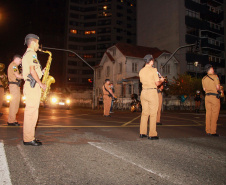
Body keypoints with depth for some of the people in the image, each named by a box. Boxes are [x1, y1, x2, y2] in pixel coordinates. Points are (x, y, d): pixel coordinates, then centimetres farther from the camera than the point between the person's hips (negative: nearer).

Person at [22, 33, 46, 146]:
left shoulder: (27, 54, 25)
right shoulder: (31, 54, -7)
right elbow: (32, 70, -17)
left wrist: (41, 71, 18)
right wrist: (41, 84, -12)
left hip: (31, 86, 10)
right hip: (33, 85, -10)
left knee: (32, 113, 10)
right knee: (31, 112, -9)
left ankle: (29, 137, 15)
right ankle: (28, 139, -5)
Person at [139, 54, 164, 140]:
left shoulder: (141, 71, 9)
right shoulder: (153, 70, -8)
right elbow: (157, 83, -11)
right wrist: (161, 80, 11)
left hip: (144, 92, 6)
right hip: (152, 92, -6)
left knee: (144, 113, 12)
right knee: (153, 114, 0)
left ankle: (142, 133, 16)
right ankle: (152, 134, 2)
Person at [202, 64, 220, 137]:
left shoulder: (203, 78, 10)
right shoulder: (215, 76, -9)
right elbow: (217, 87, -11)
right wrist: (217, 89, 8)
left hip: (207, 96, 6)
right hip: (215, 97, -6)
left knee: (208, 114, 9)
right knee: (214, 114, 0)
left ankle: (208, 131, 12)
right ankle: (213, 131, 1)